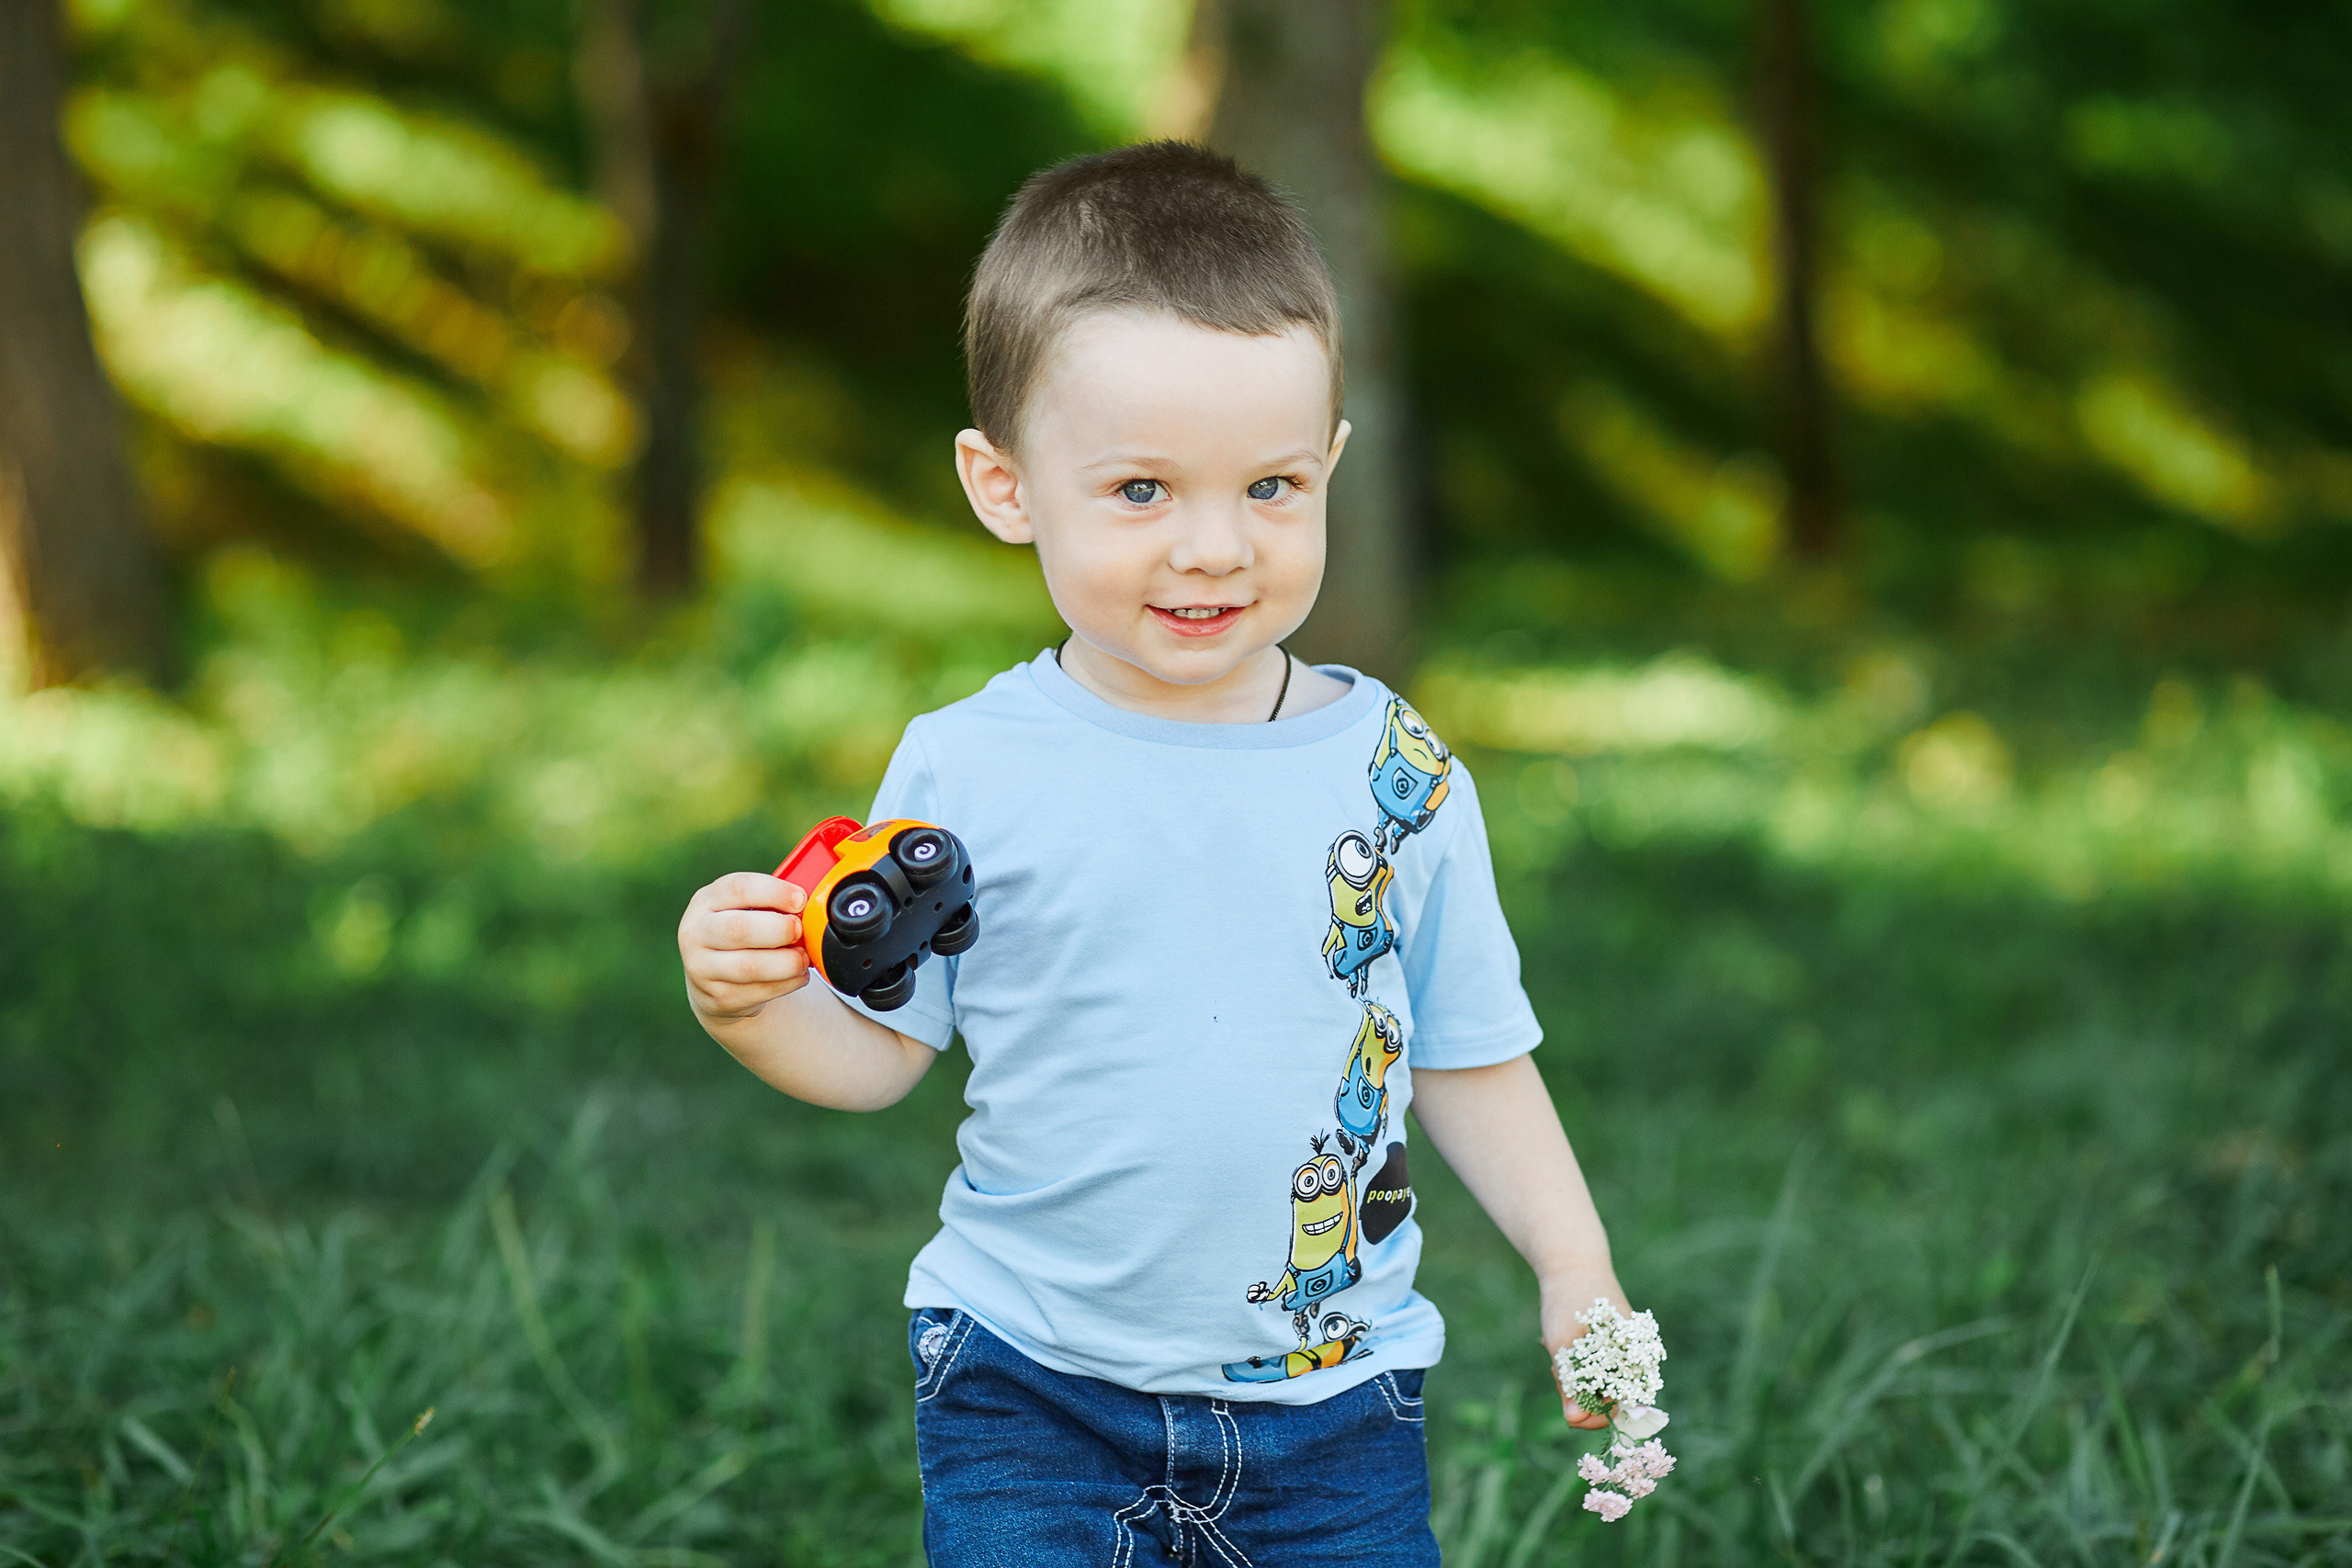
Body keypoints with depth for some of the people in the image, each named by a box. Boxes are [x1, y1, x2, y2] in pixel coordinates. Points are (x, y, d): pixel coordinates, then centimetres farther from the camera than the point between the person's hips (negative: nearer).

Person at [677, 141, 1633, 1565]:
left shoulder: (1398, 774, -3)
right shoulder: (967, 772, -8)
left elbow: (1468, 1057, 8)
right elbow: (879, 1050, -1)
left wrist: (1574, 1266, 2)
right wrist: (758, 1005, -20)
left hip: (1329, 1395, 2)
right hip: (1031, 1391, -1)